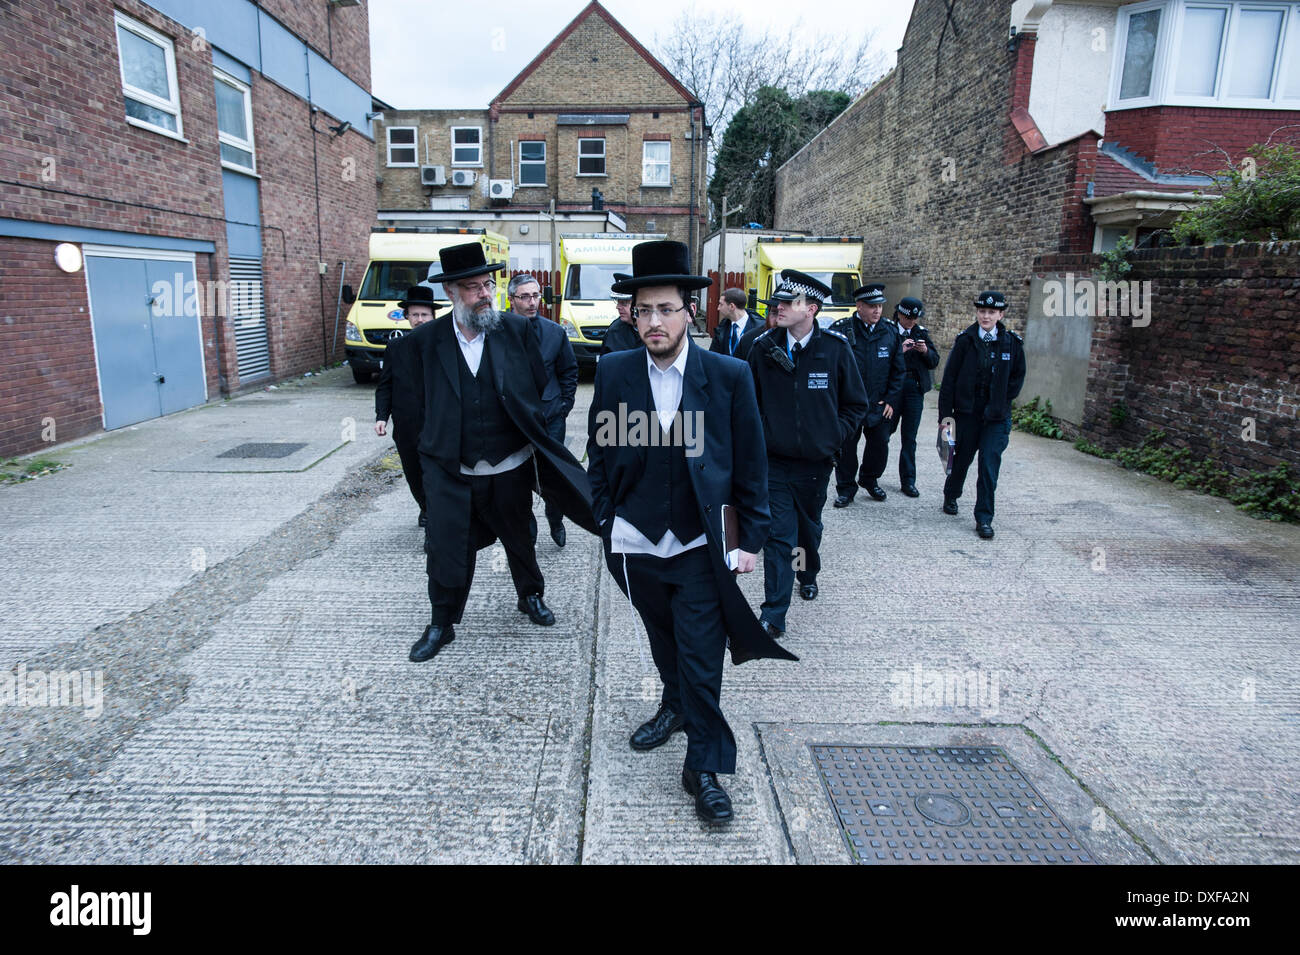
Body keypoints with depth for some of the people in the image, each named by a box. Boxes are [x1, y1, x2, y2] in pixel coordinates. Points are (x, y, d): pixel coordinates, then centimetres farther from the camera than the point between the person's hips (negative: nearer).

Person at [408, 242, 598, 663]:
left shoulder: (516, 329, -6)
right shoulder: (428, 338, -4)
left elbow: (541, 387, 1)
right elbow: (425, 401, 5)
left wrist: (534, 435, -1)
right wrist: (435, 439, 3)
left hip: (510, 469, 0)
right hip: (449, 472, 0)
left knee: (518, 538, 19)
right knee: (446, 547, 5)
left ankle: (531, 596, 45)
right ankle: (441, 624, 26)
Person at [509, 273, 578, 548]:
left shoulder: (555, 332, 3)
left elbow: (569, 371, 13)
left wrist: (565, 405, 6)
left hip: (551, 416, 2)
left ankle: (555, 521, 32)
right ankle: (527, 531, 24)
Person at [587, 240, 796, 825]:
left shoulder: (729, 376, -8)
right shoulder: (613, 372, -3)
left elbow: (750, 464, -3)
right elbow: (600, 452, 6)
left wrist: (750, 538, -3)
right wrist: (606, 519, 5)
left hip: (700, 546, -2)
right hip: (635, 542, 3)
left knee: (701, 657, 1)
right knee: (663, 639, 22)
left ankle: (704, 766, 20)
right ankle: (676, 706, 50)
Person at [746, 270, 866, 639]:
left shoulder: (836, 347, -7)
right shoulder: (763, 347, -5)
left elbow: (855, 404, 3)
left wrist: (833, 435, -5)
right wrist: (757, 437, -4)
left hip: (816, 460, 1)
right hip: (775, 460, -1)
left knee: (809, 527, 21)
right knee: (778, 534, -6)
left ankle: (808, 574, 51)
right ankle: (773, 615, 1)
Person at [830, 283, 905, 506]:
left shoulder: (890, 332, 5)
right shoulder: (841, 330, -7)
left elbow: (898, 371, 9)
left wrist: (891, 400, 3)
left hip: (879, 405, 3)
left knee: (880, 444, 11)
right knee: (846, 445, 4)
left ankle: (869, 479, 36)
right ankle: (846, 488, 20)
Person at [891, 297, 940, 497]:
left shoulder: (921, 332, 10)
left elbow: (934, 362, 9)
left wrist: (926, 351, -10)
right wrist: (899, 350, -23)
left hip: (915, 389, 3)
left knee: (909, 437, 4)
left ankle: (908, 481, 9)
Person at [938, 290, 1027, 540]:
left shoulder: (1012, 343, 1)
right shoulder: (965, 341, -2)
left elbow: (1018, 377, 10)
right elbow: (949, 378, -2)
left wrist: (1001, 403, 0)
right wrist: (946, 413, -6)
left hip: (996, 416, 0)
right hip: (967, 412, 0)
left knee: (989, 464, -4)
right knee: (962, 457, 14)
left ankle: (984, 518, 3)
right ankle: (951, 496, 41)